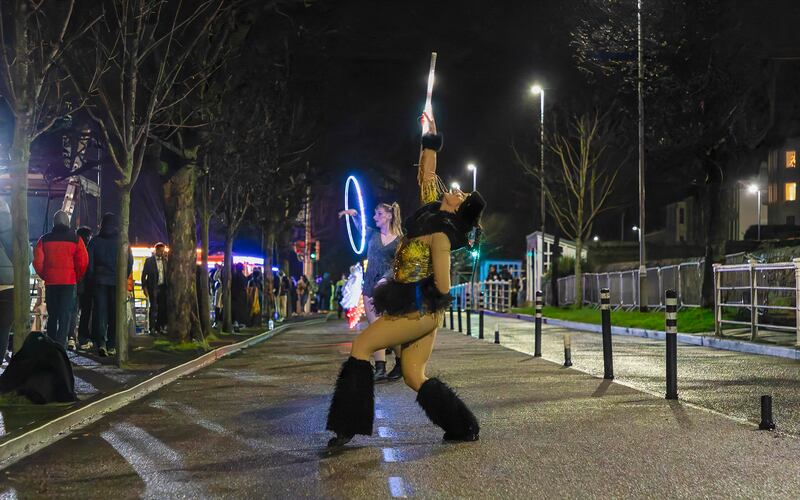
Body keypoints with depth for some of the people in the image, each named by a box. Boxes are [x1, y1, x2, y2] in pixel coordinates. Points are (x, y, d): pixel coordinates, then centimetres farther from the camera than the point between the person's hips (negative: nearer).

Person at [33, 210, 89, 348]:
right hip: (69, 281, -2)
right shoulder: (75, 239, 0)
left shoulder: (44, 240, 4)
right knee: (65, 315, -1)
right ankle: (60, 345, -12)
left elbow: (37, 261, -2)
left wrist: (44, 276, 11)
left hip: (50, 282, 2)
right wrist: (77, 278, 7)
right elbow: (83, 261, -6)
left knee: (52, 315, 13)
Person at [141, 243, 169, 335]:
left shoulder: (165, 260, 10)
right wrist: (144, 287, -8)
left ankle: (160, 327, 12)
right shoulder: (149, 260, -1)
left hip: (163, 287, 4)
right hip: (153, 287, -4)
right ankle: (152, 328, -1)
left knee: (162, 308, 3)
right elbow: (144, 274, -2)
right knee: (154, 308, -5)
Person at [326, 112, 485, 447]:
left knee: (361, 347, -3)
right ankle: (464, 428, 10)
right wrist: (430, 142, 19)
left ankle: (349, 424, -1)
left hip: (419, 309, -8)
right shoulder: (433, 212, 7)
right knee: (414, 377, 7)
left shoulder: (440, 233, -16)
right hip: (421, 309, 8)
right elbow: (426, 177, 21)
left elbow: (442, 287, -20)